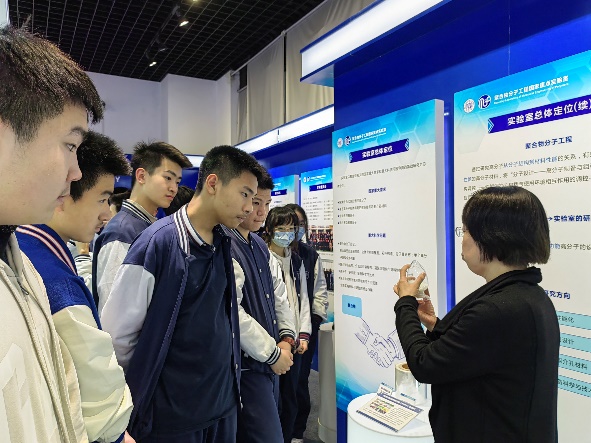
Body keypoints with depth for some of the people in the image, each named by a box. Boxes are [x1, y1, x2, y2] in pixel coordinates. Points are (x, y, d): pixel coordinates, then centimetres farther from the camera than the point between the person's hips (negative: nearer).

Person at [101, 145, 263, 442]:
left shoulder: (223, 244, 3)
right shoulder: (158, 242, -19)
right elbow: (116, 332, -13)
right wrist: (146, 381, 0)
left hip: (224, 401, 6)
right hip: (172, 411, -6)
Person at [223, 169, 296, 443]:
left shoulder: (260, 246, 9)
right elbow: (232, 313, -24)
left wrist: (286, 337, 2)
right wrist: (273, 354, -14)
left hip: (269, 360, 8)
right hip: (245, 365, -8)